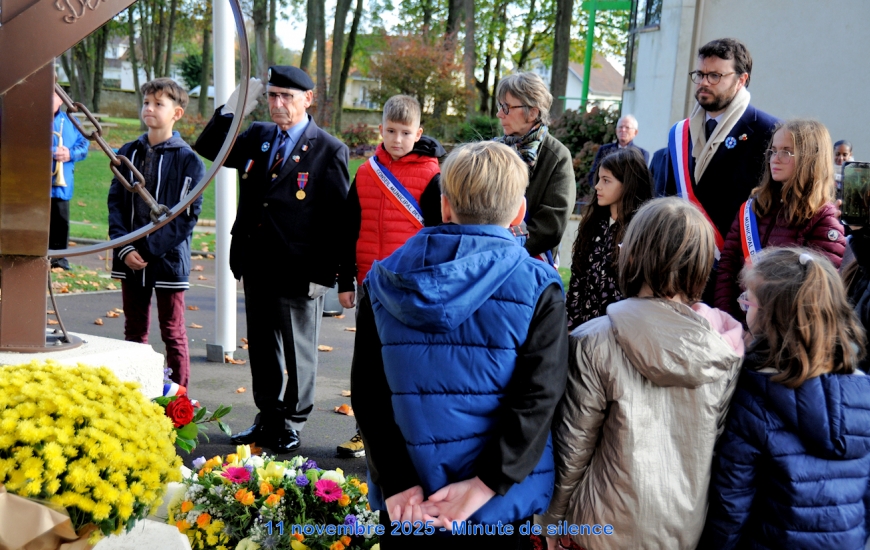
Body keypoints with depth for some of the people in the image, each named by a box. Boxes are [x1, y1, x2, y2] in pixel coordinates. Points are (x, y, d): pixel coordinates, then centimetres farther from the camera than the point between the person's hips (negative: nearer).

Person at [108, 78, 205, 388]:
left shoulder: (188, 160, -6)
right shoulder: (129, 153, 7)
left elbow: (188, 214, -10)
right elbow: (115, 202, 6)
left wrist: (150, 250, -14)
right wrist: (125, 248, -7)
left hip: (168, 259, -4)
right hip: (130, 258, 4)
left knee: (173, 333, 5)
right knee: (134, 330, 14)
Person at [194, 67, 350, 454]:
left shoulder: (329, 150, -7)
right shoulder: (258, 137, 10)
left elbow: (338, 217, -9)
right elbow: (209, 148, 13)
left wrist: (323, 273, -14)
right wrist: (233, 108, -1)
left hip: (298, 272, -6)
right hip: (256, 266, 6)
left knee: (298, 352, 7)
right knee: (261, 347, 16)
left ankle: (291, 425, 21)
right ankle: (268, 418, 30)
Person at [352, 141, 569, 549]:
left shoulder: (384, 281, -1)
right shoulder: (538, 287, -9)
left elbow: (368, 392, -6)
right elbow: (537, 398, -18)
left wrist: (396, 484, -10)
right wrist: (484, 485, -18)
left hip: (407, 503, 2)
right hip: (501, 507, -1)